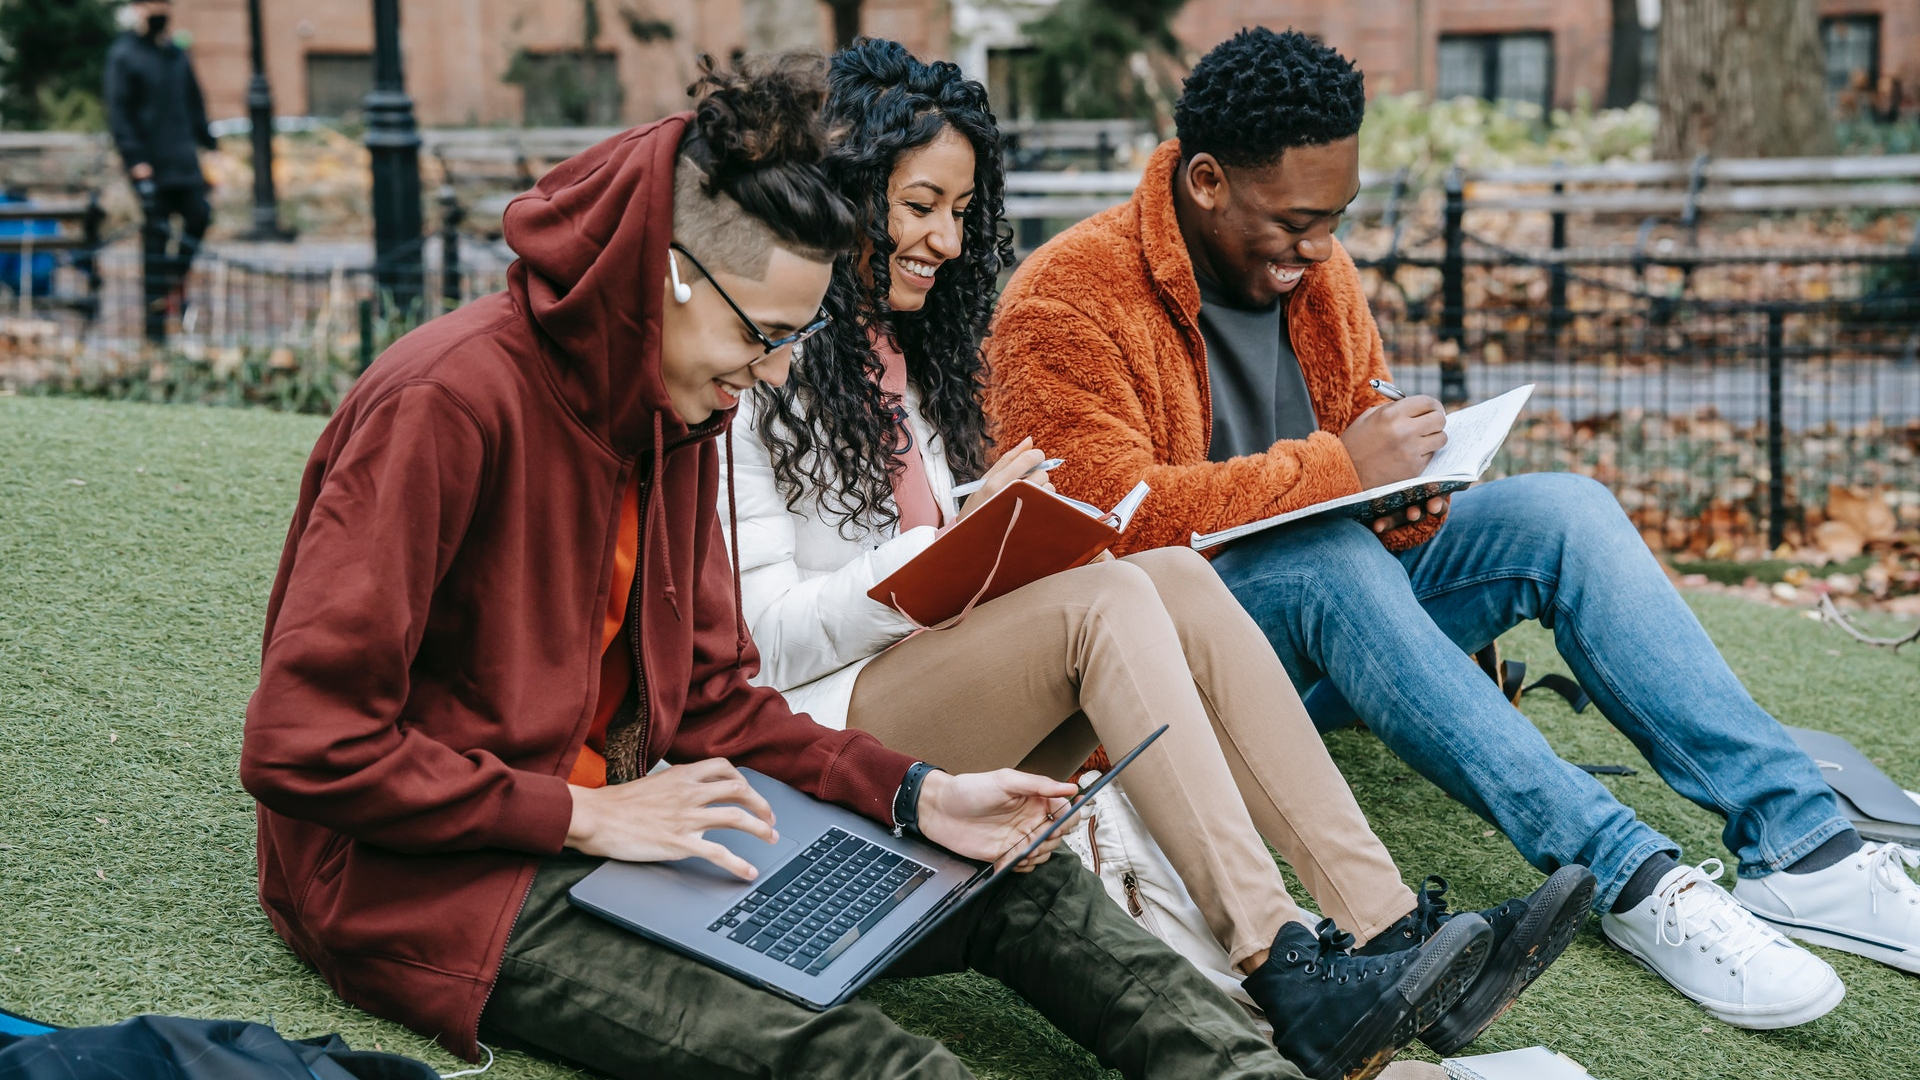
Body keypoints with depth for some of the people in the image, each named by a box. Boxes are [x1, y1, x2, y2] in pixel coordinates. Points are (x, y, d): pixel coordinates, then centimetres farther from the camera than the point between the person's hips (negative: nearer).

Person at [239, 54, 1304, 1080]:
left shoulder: (680, 414, 6)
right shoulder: (447, 404, -21)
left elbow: (708, 695, 9)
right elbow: (301, 748, -23)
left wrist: (918, 796, -4)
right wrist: (588, 816, -22)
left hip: (615, 817, 9)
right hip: (430, 878, -9)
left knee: (1019, 882, -3)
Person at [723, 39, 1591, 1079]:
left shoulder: (902, 346, 20)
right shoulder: (762, 378, -7)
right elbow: (767, 636, -14)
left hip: (961, 684, 7)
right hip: (832, 728, -7)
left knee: (1178, 575, -18)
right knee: (1107, 600, -29)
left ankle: (1388, 929, -27)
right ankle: (1287, 979, -39)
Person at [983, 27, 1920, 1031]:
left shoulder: (1315, 269, 9)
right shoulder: (1068, 300, -14)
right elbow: (1112, 514, -24)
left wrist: (1408, 501, -8)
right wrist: (1334, 470, -26)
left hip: (1328, 620, 7)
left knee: (1560, 509, -15)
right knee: (1329, 559, -37)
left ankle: (1803, 844, -23)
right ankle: (1628, 878, -39)